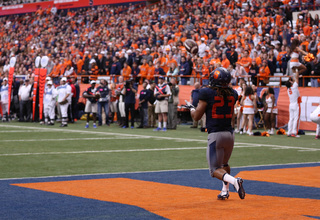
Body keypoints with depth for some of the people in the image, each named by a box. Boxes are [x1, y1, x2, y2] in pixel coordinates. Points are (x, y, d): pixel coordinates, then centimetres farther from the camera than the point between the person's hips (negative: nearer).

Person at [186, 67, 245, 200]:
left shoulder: (207, 93, -10)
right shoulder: (232, 94, 4)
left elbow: (197, 117, -5)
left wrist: (191, 108, 17)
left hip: (215, 135, -5)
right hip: (230, 133, 5)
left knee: (215, 169, 1)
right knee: (224, 164, 27)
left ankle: (234, 181, -24)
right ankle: (225, 191, 26)